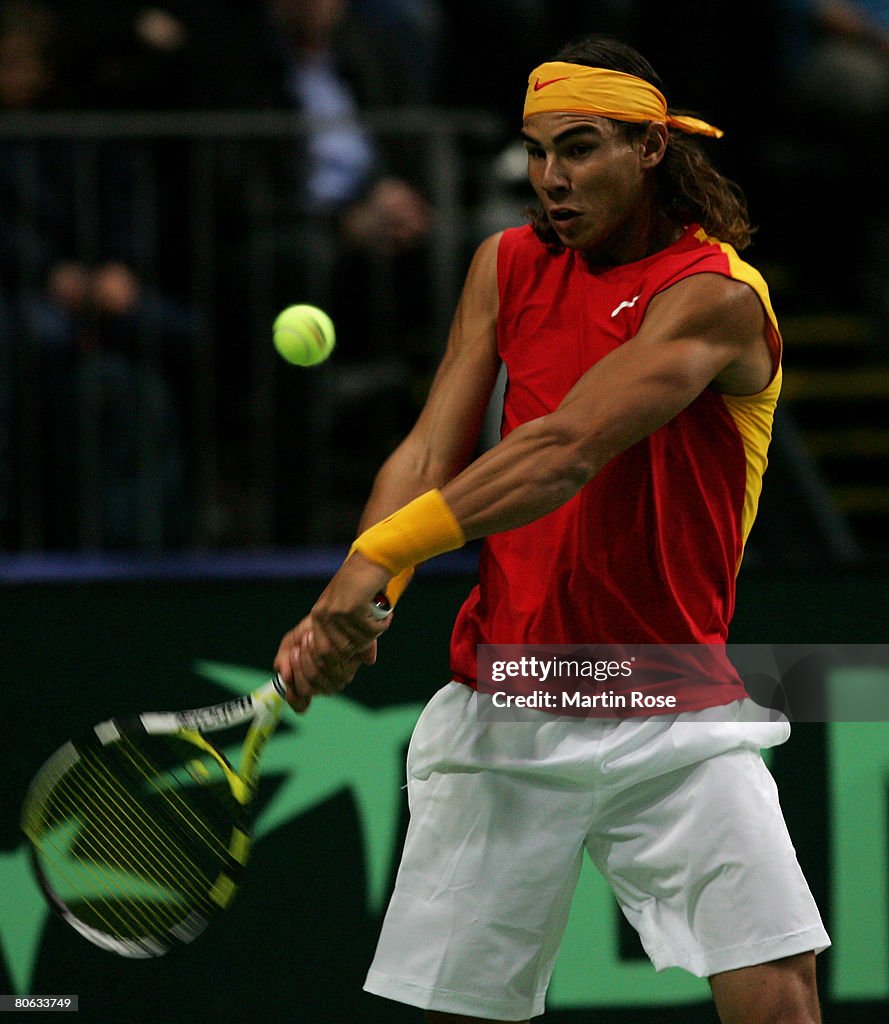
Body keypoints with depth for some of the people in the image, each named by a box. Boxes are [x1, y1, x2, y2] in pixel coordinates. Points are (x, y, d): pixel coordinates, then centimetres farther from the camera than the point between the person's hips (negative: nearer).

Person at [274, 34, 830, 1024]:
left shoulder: (716, 295, -13)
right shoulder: (509, 266, 6)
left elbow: (564, 453, -25)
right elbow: (428, 453, -1)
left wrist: (379, 555, -33)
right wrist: (347, 608, -20)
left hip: (677, 726, -3)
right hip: (501, 715, 3)